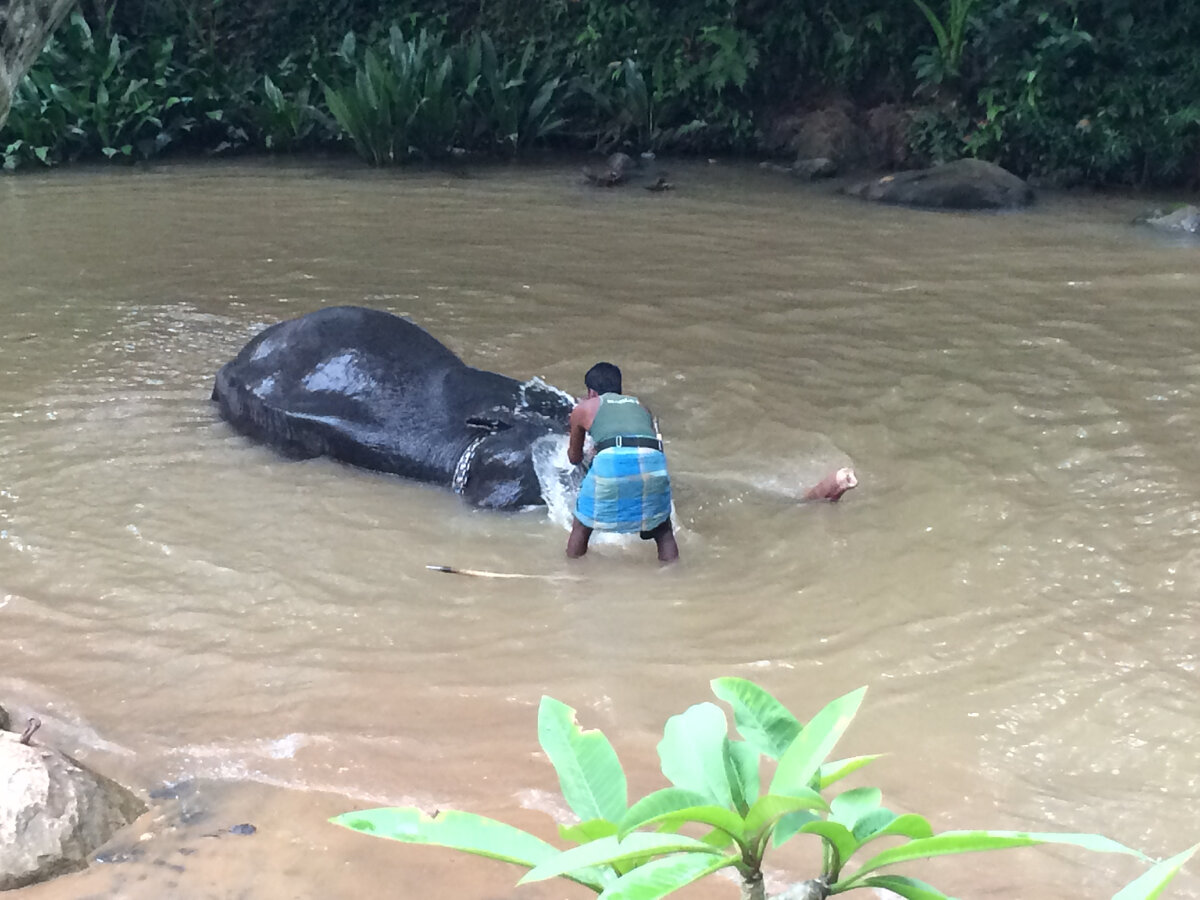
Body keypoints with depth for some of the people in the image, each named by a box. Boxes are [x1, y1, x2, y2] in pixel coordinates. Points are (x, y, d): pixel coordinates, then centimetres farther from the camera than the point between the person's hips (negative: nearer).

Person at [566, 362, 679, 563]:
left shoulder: (583, 408, 26)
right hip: (653, 460, 2)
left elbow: (574, 458, 38)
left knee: (581, 527, 19)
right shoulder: (640, 407, 33)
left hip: (612, 461, -2)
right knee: (662, 530, 23)